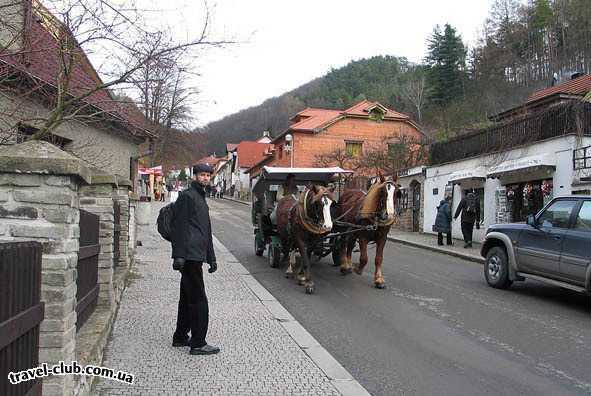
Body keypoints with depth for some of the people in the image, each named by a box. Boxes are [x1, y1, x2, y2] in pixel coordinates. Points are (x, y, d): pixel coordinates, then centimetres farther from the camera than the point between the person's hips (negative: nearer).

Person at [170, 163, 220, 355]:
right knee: (198, 299, -8)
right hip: (189, 255, -10)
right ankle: (198, 343, -2)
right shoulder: (187, 196, -7)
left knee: (187, 297, 16)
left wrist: (211, 258, 23)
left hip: (196, 255, 10)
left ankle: (180, 337, 27)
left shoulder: (201, 199, 23)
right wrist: (179, 255, -22)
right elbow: (179, 227, -15)